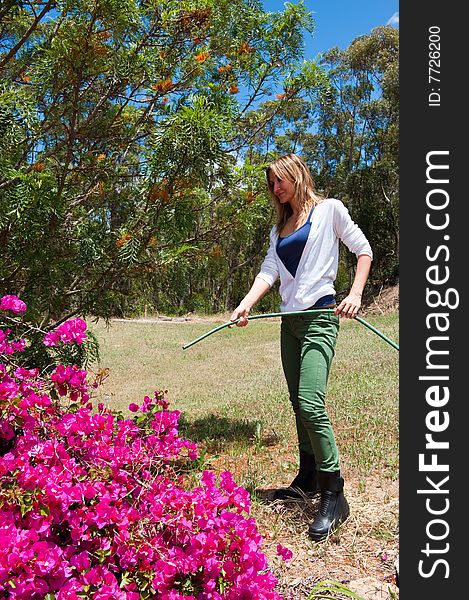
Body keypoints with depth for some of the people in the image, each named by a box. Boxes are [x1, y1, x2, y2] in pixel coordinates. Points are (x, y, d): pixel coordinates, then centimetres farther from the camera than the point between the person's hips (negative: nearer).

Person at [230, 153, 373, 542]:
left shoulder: (328, 209, 3)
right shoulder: (279, 228, 19)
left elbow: (363, 250, 3)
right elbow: (269, 270, 7)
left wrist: (355, 294, -12)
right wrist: (246, 304, -11)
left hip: (320, 317, -7)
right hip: (290, 321, 7)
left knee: (311, 404, -19)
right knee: (299, 405, 10)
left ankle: (334, 496, -10)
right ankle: (308, 480, 22)